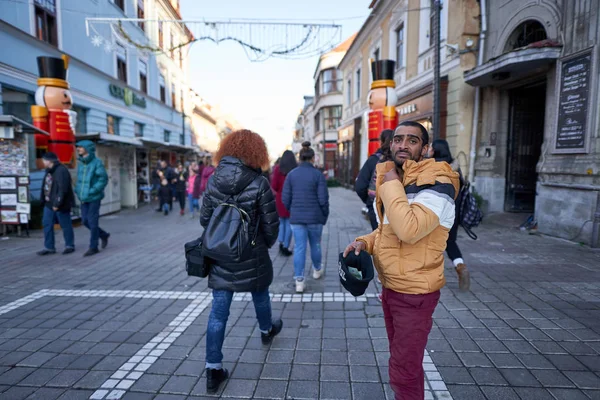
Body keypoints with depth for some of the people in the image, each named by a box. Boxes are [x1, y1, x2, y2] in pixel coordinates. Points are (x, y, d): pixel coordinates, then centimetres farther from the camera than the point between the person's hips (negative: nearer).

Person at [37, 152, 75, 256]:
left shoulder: (61, 171, -18)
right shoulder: (48, 171, 13)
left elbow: (63, 189, -24)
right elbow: (45, 187, 18)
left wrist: (57, 203, -25)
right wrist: (43, 200, 14)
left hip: (60, 205, -9)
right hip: (49, 203, 9)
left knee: (65, 225, 2)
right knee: (47, 224, 8)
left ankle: (69, 245, 16)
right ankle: (49, 247, 16)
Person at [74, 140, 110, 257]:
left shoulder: (97, 162, -11)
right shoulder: (80, 163, 9)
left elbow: (103, 179, -13)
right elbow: (80, 179, 18)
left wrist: (92, 191, -18)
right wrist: (78, 191, 3)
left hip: (94, 197, -7)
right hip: (83, 198, 7)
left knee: (92, 222, -1)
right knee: (85, 221, 9)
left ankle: (93, 247, 10)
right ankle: (104, 235, 30)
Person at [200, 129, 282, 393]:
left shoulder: (213, 181, -4)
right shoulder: (259, 184, -16)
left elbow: (204, 219, 3)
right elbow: (271, 226, -12)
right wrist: (265, 244, 9)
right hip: (252, 258, -2)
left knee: (218, 313, 9)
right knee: (260, 295, 25)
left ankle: (213, 369, 16)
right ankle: (267, 330, 52)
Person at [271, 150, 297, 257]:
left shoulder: (278, 168, -3)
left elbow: (274, 185, -8)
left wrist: (279, 191, 11)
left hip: (280, 199, 1)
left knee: (282, 221, 18)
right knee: (289, 223, 7)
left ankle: (281, 243, 7)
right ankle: (286, 247, 8)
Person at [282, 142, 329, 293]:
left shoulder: (291, 174, -1)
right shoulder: (318, 174, -8)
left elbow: (285, 198, 0)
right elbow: (323, 199, -11)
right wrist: (325, 216, 4)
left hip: (296, 218, 1)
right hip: (315, 217, -1)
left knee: (299, 248, 4)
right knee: (315, 244, 19)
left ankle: (299, 281, 2)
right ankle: (317, 270, 41)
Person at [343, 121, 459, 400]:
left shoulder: (436, 184, -19)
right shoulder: (394, 180, 8)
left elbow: (408, 229, -35)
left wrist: (391, 185, -23)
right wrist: (365, 242, 0)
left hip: (414, 293, -8)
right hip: (390, 287, 8)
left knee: (403, 372, 5)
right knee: (403, 363, 25)